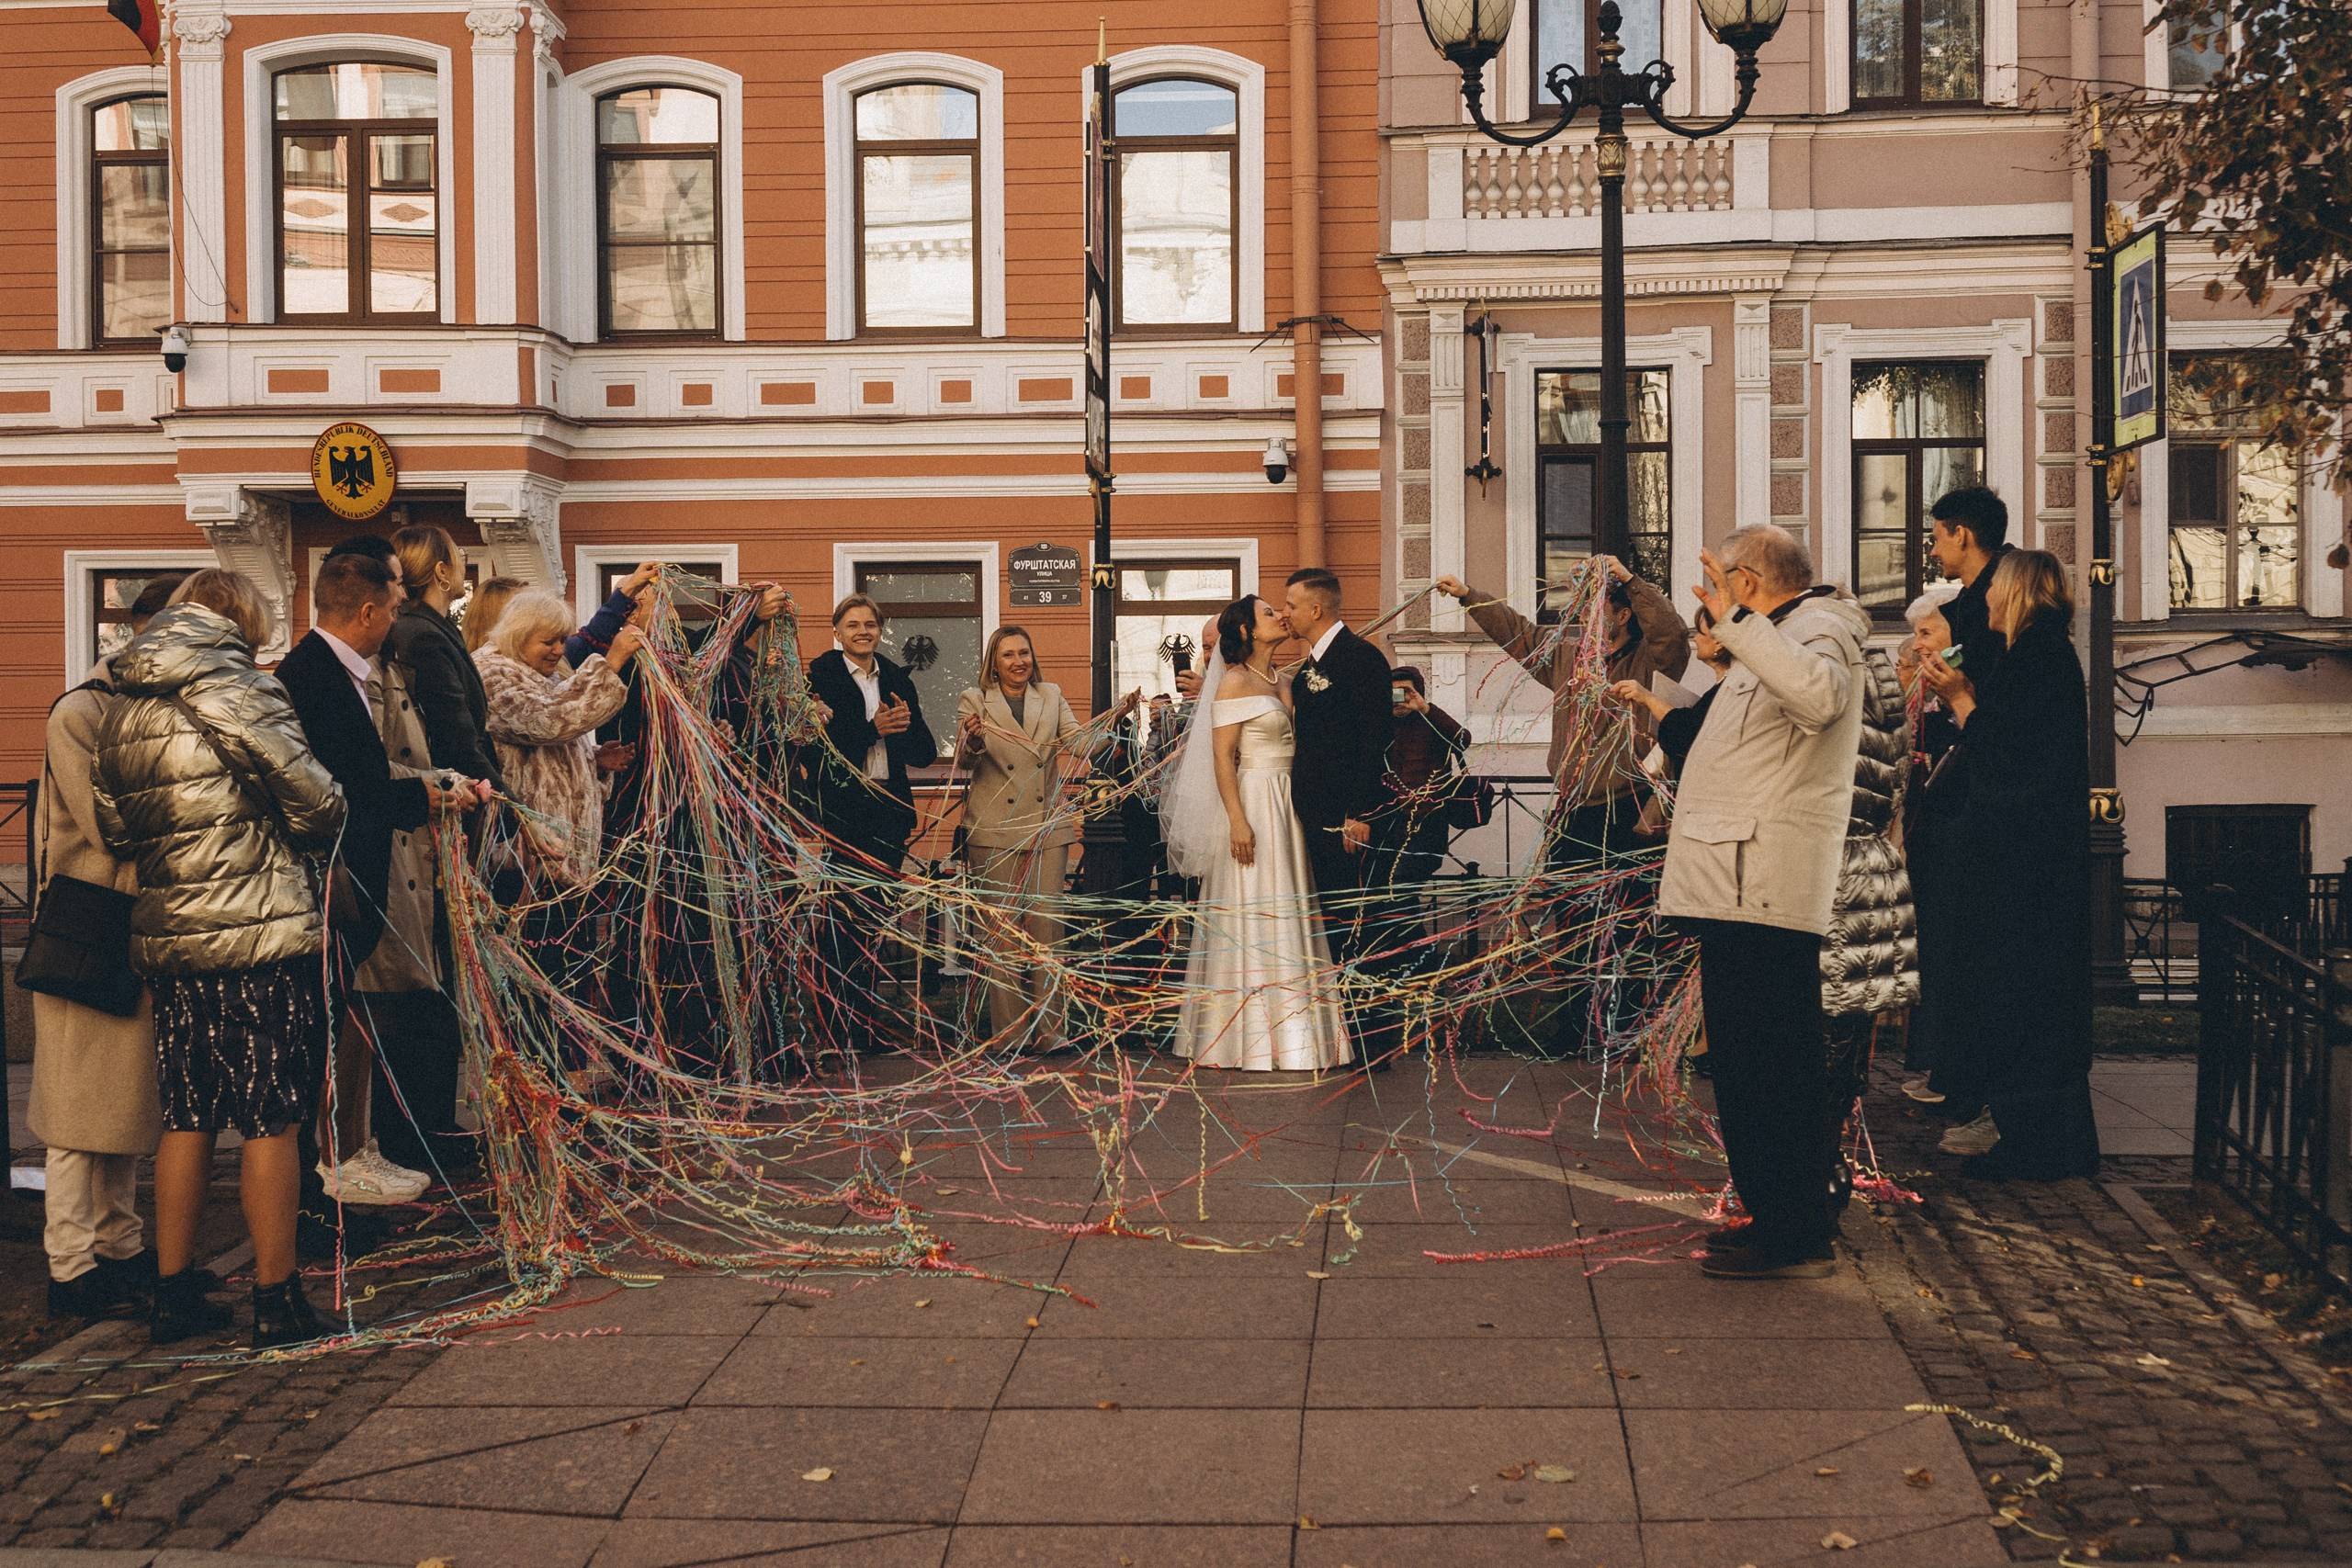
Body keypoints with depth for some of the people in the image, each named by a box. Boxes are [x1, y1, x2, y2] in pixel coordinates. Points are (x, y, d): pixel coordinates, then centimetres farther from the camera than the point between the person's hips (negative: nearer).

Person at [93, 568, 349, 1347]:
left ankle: (172, 1291, 20)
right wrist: (300, 841, 9)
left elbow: (113, 826, 14)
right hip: (263, 935, -6)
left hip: (168, 938, 7)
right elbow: (314, 801, -11)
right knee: (270, 1121, 0)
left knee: (186, 1118, 14)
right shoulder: (239, 690, -10)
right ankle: (276, 1299, 6)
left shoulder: (123, 710, 10)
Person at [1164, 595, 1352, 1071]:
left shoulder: (1282, 684, 15)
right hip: (1253, 804, -8)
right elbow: (1222, 757, -13)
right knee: (1254, 915, -5)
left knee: (1288, 917, 8)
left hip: (1288, 808, 8)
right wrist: (1238, 821, -20)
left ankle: (1292, 1030, 12)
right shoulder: (1235, 682, -8)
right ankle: (1255, 1038, -2)